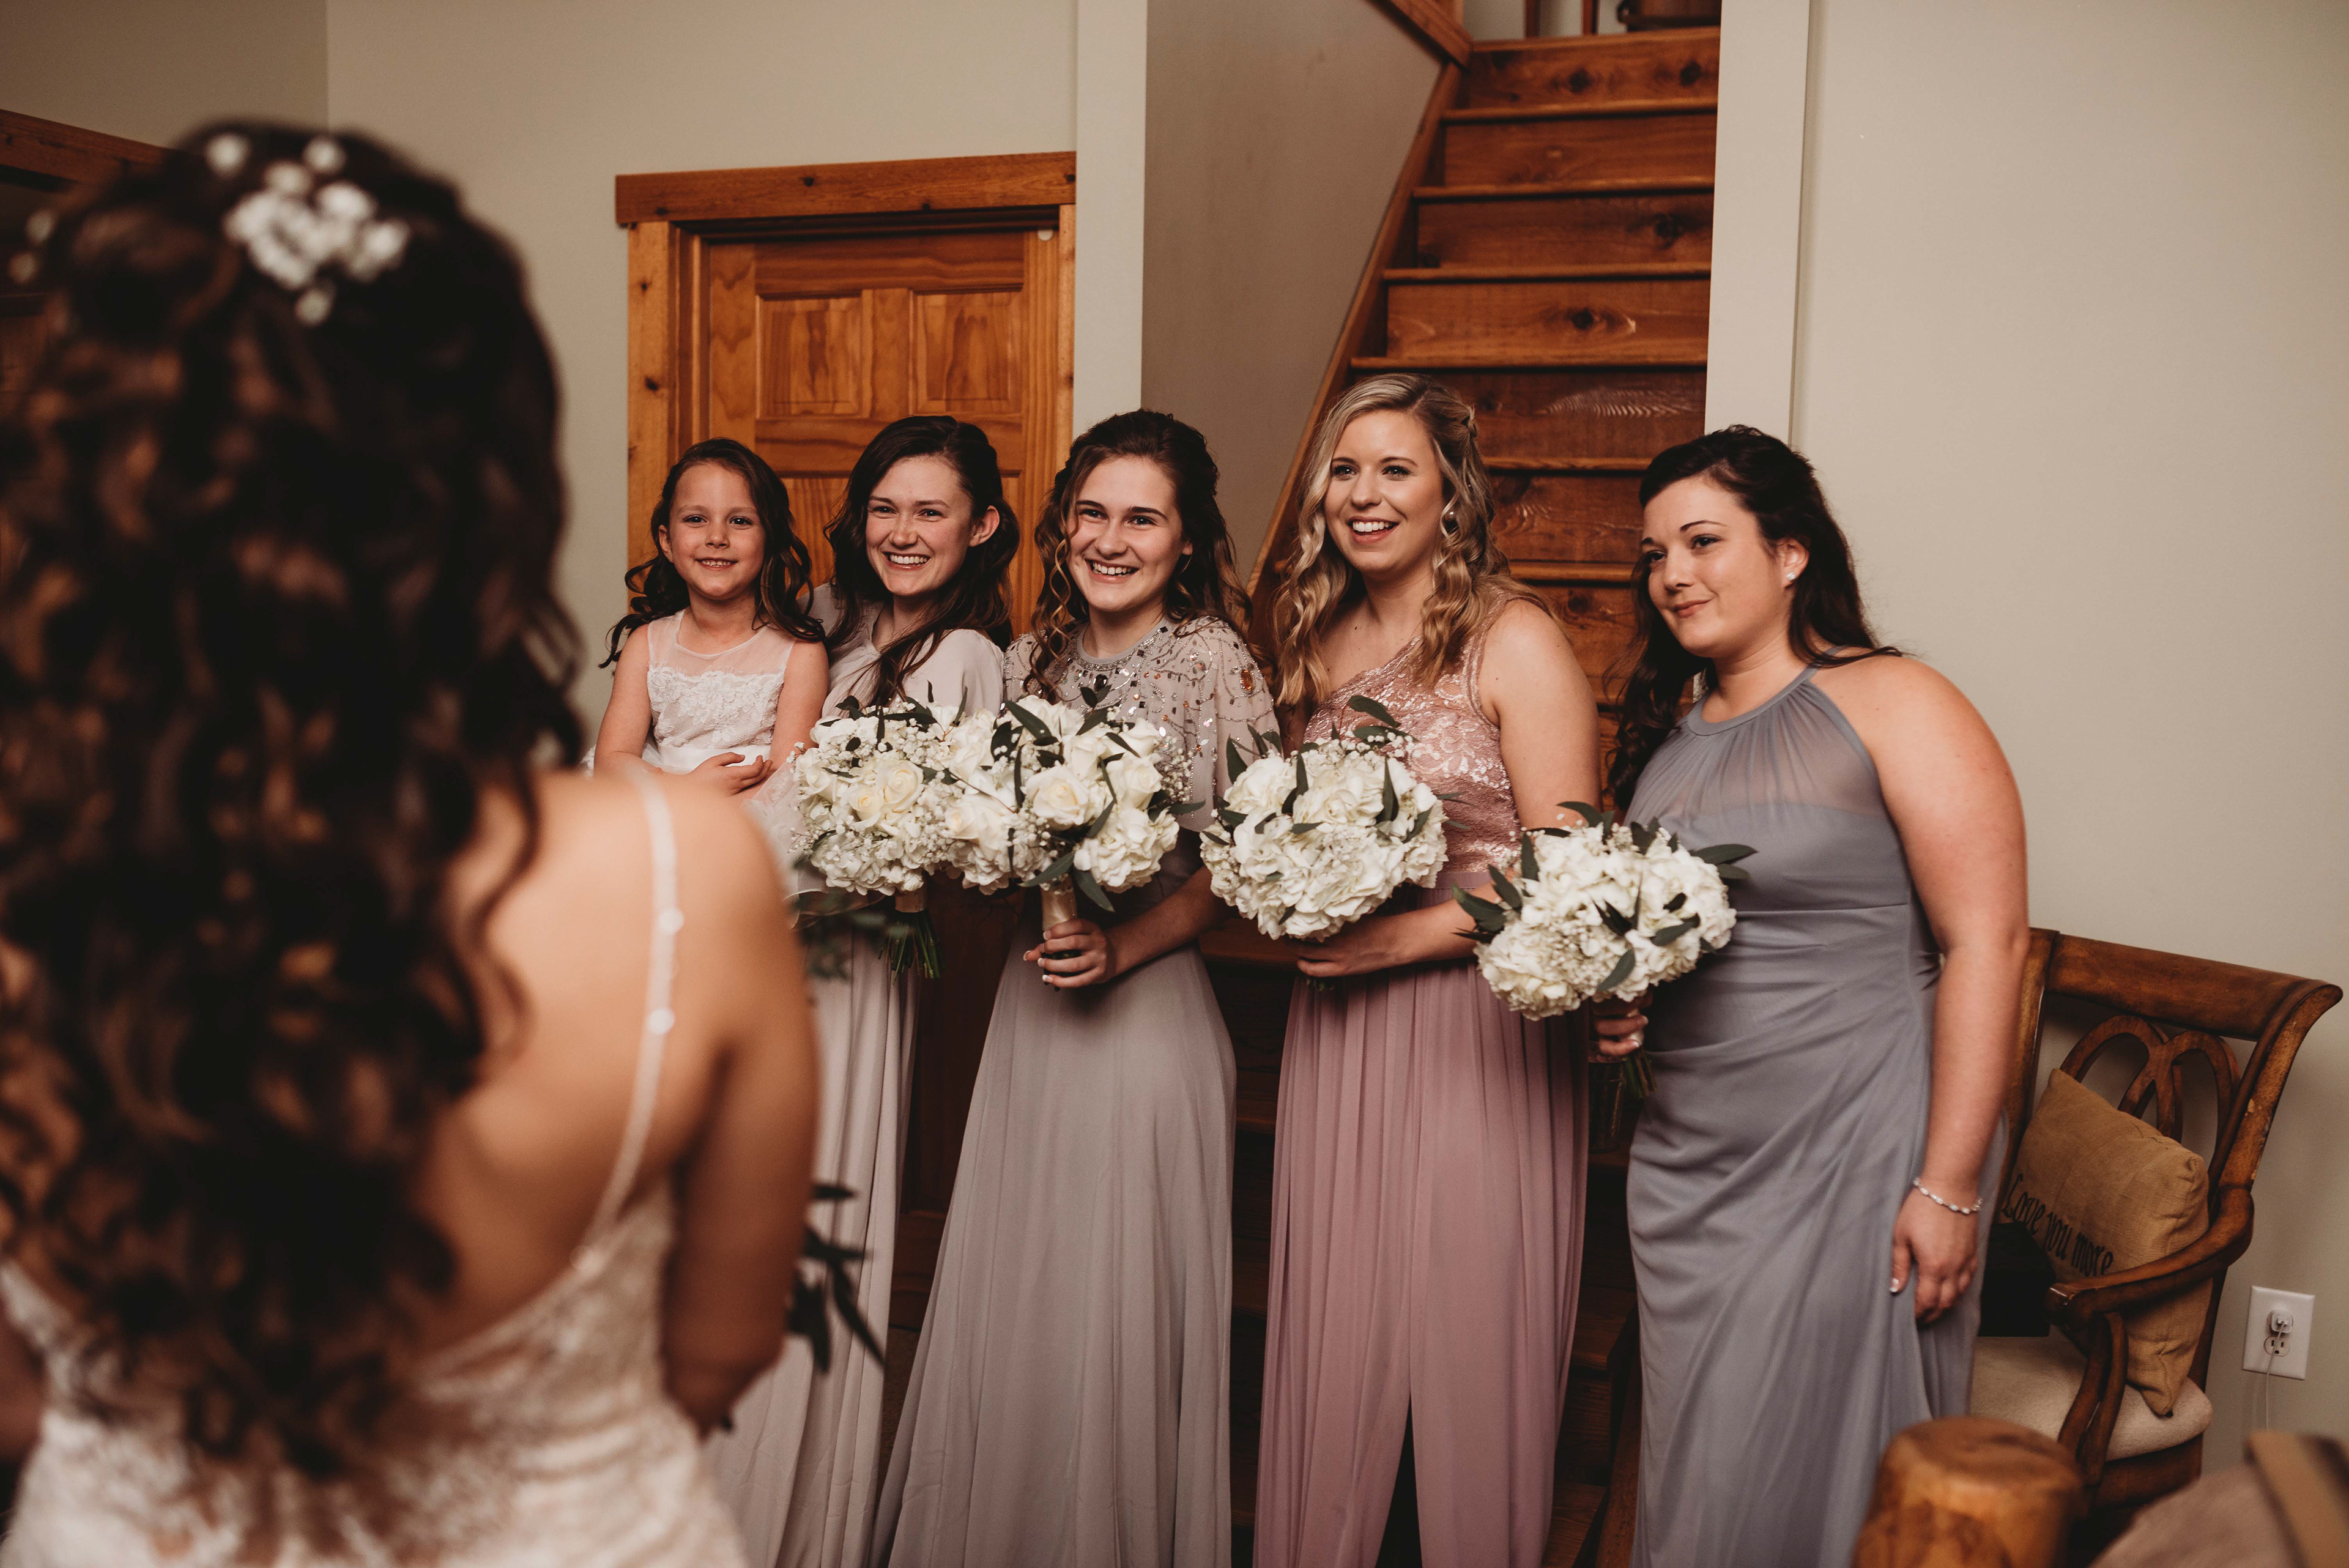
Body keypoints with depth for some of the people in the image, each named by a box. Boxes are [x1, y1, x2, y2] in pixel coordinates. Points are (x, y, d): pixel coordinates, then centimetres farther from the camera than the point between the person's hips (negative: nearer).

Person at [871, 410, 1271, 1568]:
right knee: (1007, 1293, 13)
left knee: (1119, 1308, 4)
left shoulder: (1217, 664, -7)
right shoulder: (1030, 660, 9)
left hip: (1149, 1010, -5)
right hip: (1027, 1006, 5)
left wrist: (1124, 945, -21)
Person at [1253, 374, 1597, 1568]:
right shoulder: (1317, 641, 10)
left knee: (1468, 1341, 5)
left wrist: (1405, 937, -16)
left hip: (1477, 1029, -5)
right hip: (1331, 1027, 5)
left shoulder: (1516, 641, -7)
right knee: (1331, 1340, 11)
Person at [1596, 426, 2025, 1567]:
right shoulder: (1665, 735, 12)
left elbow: (1986, 945, -14)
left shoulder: (1891, 706, -8)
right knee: (1697, 1474, 14)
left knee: (1813, 1472, 4)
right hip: (1687, 1163, 6)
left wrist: (1947, 1188, -17)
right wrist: (1612, 1004, 3)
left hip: (1851, 1169, -6)